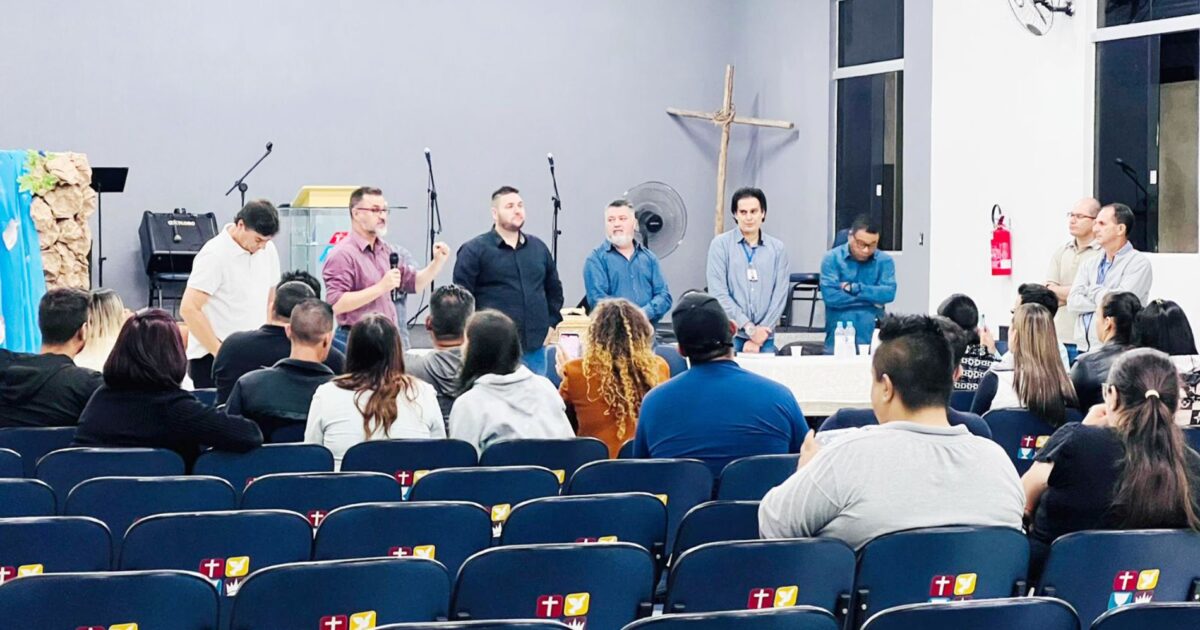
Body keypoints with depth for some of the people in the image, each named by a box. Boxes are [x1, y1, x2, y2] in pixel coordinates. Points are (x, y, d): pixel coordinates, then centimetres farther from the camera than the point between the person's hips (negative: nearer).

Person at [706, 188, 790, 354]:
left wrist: (759, 334, -7)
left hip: (765, 339, 2)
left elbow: (780, 295, 2)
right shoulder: (720, 245, 1)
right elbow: (718, 293, -7)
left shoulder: (777, 248, 7)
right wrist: (750, 328, -12)